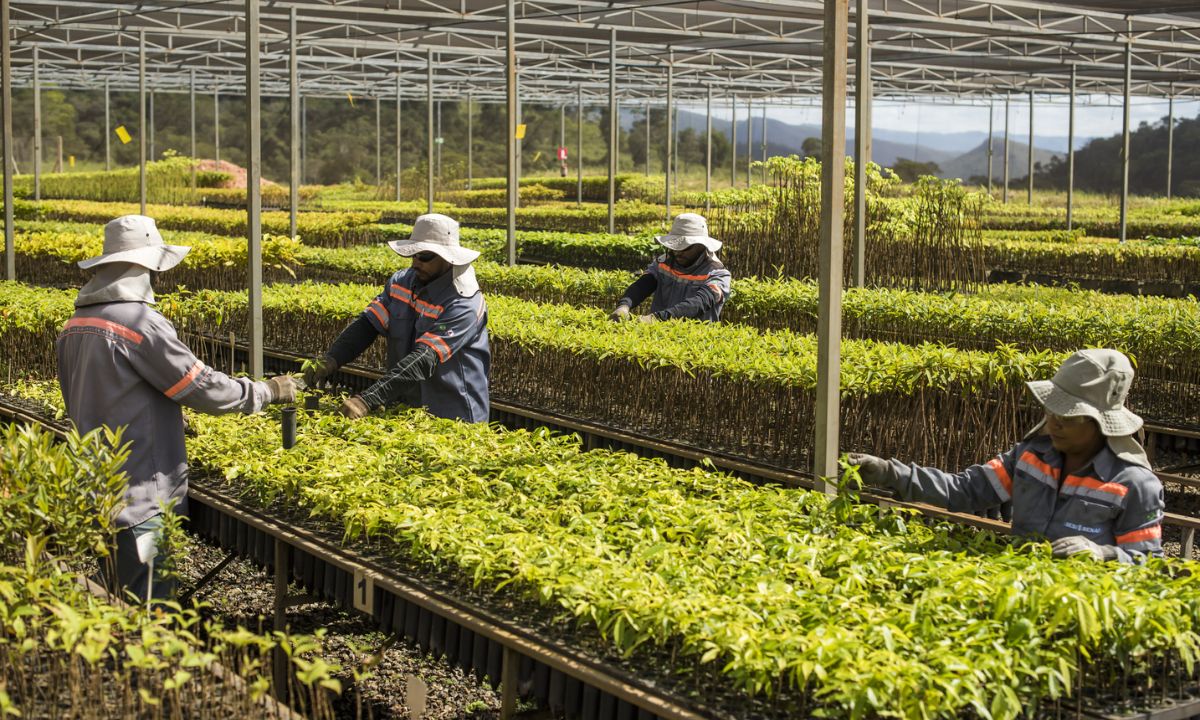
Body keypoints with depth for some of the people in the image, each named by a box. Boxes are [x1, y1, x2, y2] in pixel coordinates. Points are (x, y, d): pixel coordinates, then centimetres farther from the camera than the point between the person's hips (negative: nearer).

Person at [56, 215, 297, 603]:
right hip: (142, 494, -9)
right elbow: (201, 386, -15)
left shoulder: (75, 325, 8)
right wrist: (266, 391, -1)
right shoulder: (140, 323, -18)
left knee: (113, 597, 19)